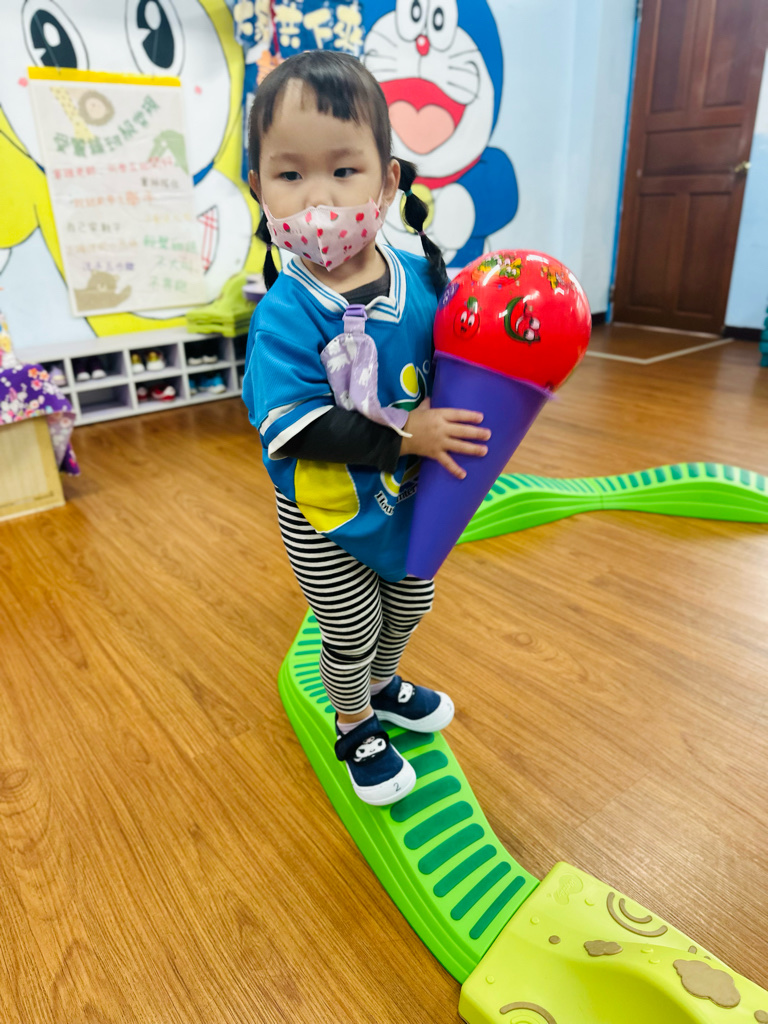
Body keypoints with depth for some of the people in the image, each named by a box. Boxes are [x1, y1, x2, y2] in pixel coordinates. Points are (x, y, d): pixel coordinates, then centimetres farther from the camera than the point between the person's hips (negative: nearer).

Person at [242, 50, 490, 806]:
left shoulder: (421, 279, -9)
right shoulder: (285, 315, -24)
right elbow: (295, 429, -29)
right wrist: (406, 436, -31)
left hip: (410, 492, 5)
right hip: (328, 518, -5)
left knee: (408, 606, 26)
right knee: (350, 632, 15)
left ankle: (384, 686, 58)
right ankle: (354, 727, 46)